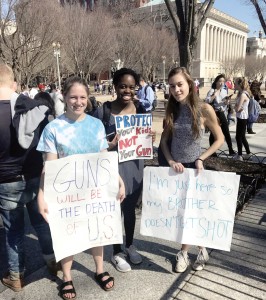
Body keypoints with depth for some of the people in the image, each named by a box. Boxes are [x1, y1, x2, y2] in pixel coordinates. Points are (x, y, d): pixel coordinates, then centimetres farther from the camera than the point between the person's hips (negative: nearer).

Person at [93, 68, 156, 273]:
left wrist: (151, 137, -11)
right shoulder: (103, 111, -12)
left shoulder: (141, 109, 1)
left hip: (134, 166, 4)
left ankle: (130, 245, 42)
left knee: (130, 208, 20)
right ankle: (117, 252, 32)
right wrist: (110, 145, -26)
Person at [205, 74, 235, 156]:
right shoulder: (212, 91, -9)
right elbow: (207, 101, -22)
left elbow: (226, 103, 17)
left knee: (226, 132, 5)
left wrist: (227, 102, -5)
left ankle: (231, 150, 13)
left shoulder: (224, 91, 9)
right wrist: (215, 95, -23)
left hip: (221, 113, 5)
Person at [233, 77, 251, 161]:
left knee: (238, 137, -1)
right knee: (242, 136, 17)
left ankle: (239, 155, 7)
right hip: (241, 117, 10)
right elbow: (237, 107, 8)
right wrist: (237, 108, -12)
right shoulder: (241, 93, 10)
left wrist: (236, 107, -3)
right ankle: (248, 153, 27)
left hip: (242, 118, -10)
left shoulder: (243, 95, -20)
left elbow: (237, 108, -23)